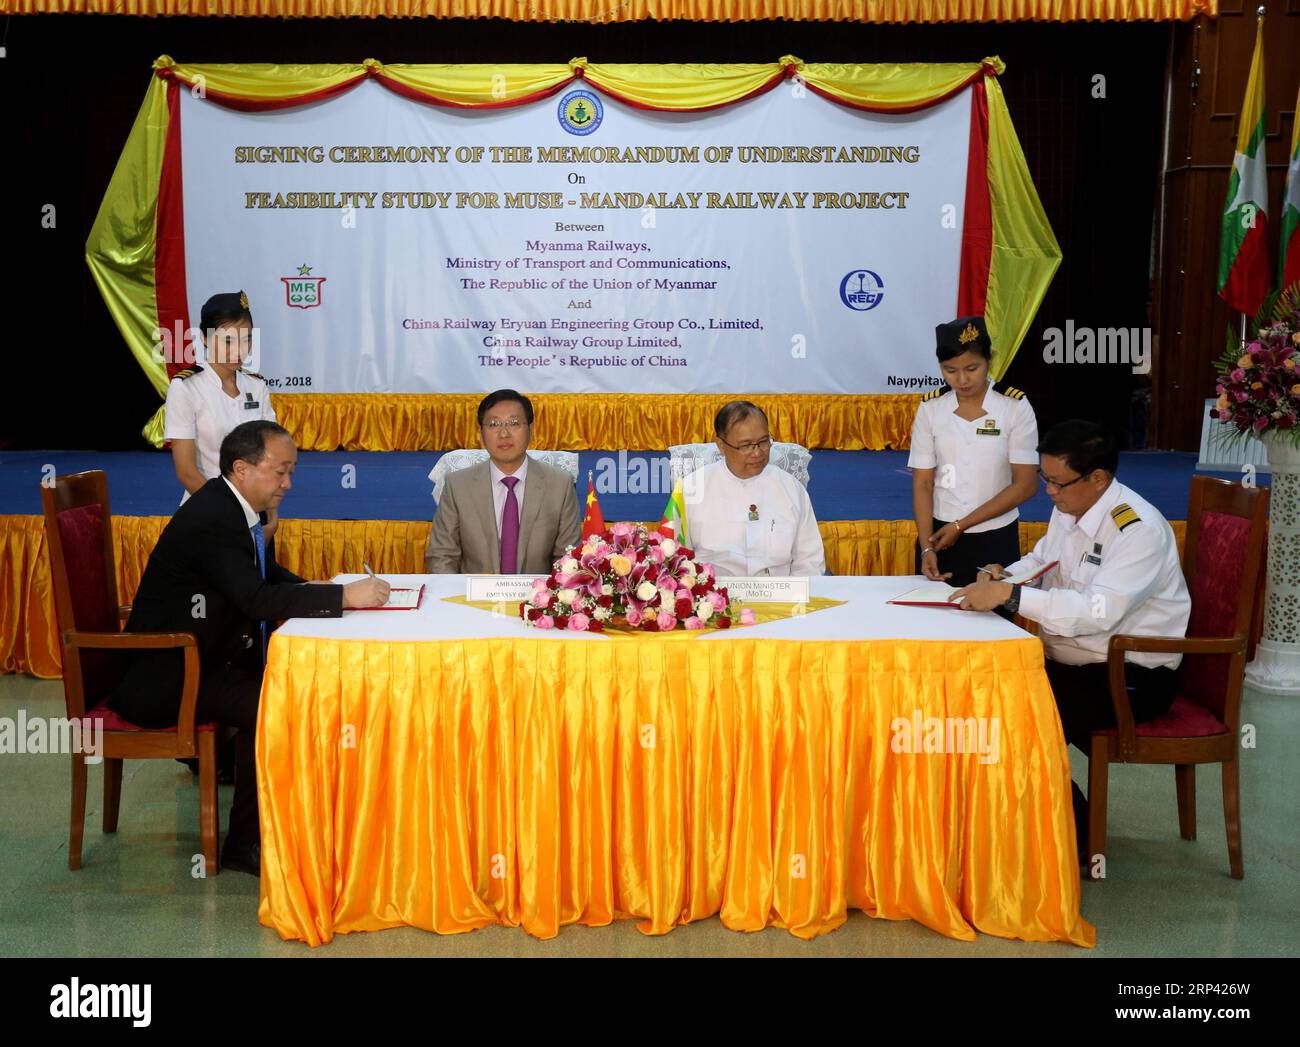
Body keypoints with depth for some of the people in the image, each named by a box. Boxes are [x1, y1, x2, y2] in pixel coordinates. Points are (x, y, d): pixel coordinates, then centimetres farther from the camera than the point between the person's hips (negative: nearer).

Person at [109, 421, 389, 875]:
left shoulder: (235, 507, 6)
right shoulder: (210, 519, -24)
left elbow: (268, 573, 19)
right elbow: (258, 599, -34)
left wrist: (315, 591, -1)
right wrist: (344, 595, -32)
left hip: (208, 657, 10)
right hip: (164, 679, -10)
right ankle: (246, 844, -10)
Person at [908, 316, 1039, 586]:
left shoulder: (1015, 407, -7)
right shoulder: (930, 408, -2)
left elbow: (1025, 485, -9)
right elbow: (922, 484, -2)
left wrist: (960, 525, -11)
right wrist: (926, 547, -14)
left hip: (996, 540, -1)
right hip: (939, 534, 2)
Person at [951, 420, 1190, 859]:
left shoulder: (1138, 529, -22)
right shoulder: (1067, 510, 5)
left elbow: (1099, 611, -33)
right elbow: (1041, 559, 22)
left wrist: (1011, 594, -35)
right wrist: (1005, 574, -1)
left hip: (1132, 676, -8)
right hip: (1068, 660, 9)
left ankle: (1076, 839, -3)